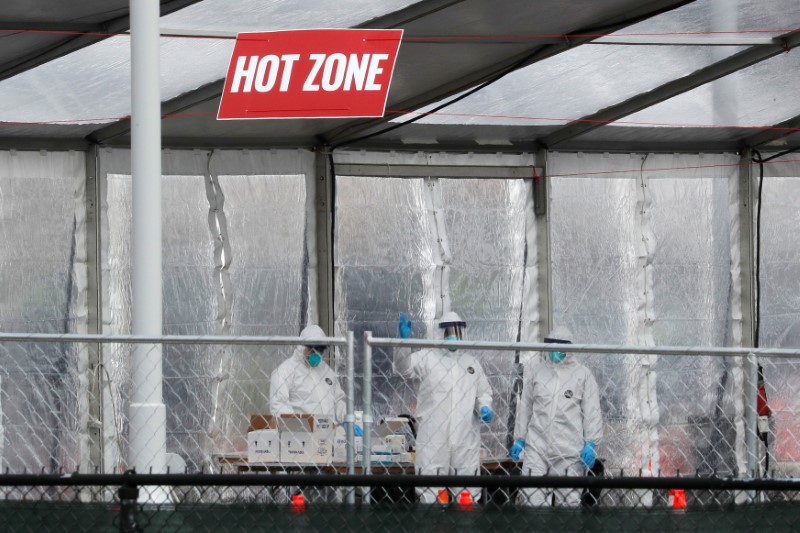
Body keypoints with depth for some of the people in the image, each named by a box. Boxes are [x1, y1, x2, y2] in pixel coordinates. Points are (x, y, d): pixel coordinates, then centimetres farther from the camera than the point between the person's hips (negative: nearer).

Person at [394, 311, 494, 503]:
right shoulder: (427, 358, 4)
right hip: (433, 439, -3)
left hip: (466, 440, 3)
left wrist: (484, 408, 2)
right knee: (430, 492, -5)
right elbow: (403, 367, -12)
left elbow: (483, 393, 24)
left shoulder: (472, 363, 17)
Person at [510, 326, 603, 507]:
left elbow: (592, 412, 4)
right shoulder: (535, 369, 10)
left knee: (568, 499, 1)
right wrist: (519, 439, 14)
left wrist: (591, 444, -3)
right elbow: (525, 406, 16)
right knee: (532, 497, -9)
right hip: (537, 447, 1)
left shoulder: (582, 374, 5)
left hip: (569, 450, -1)